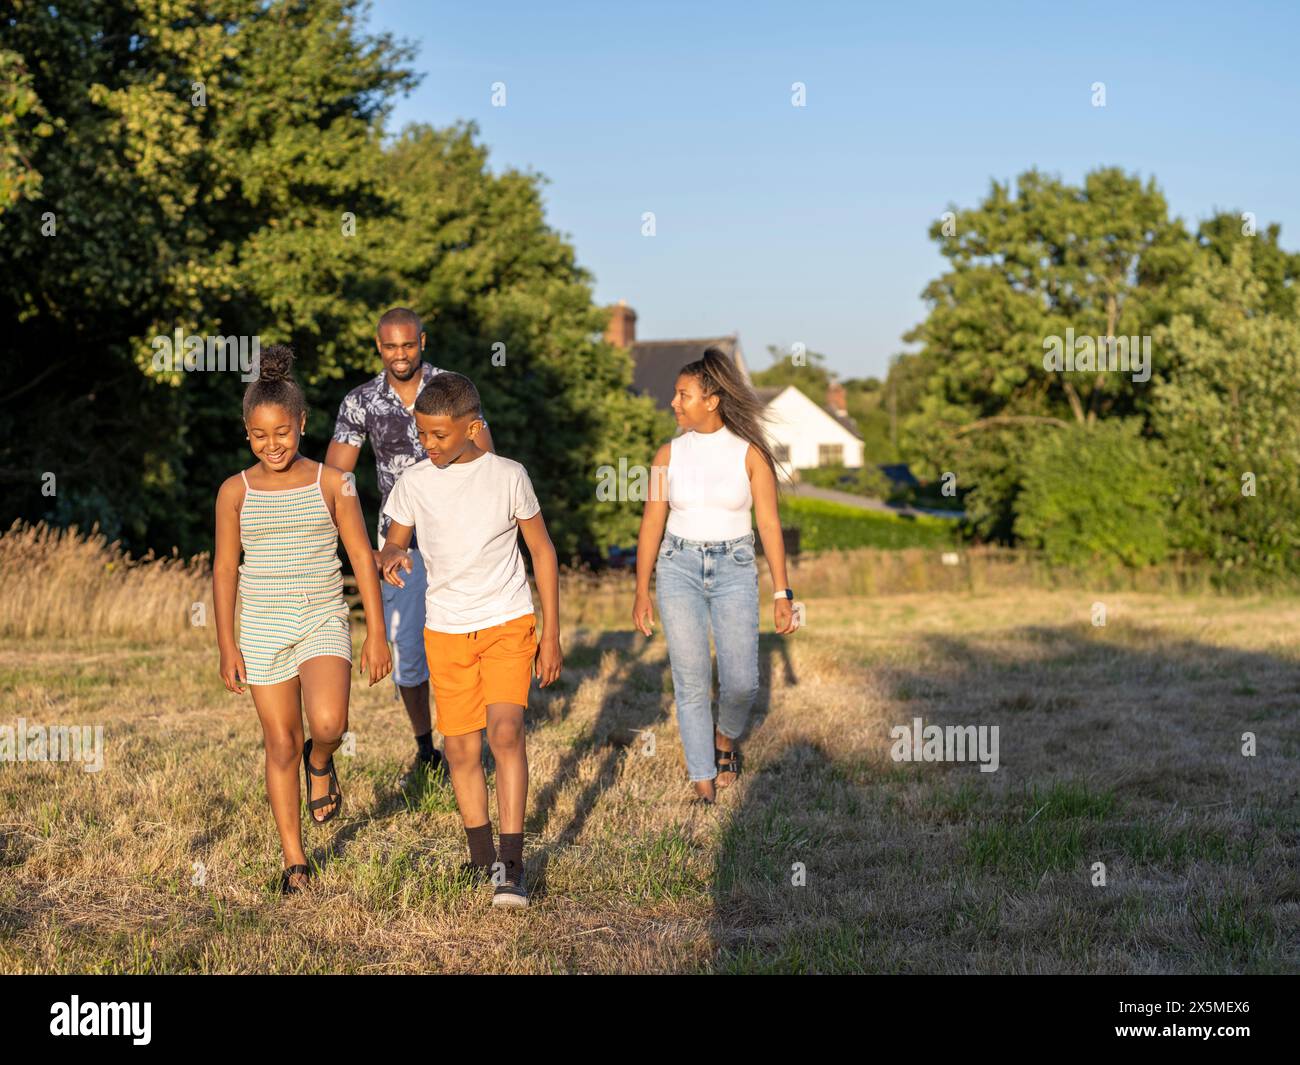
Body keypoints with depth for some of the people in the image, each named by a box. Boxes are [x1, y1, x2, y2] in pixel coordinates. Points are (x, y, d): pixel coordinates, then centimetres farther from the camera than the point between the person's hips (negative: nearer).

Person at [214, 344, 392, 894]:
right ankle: (294, 860, 16)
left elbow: (362, 556, 1)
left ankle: (321, 763, 12)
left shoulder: (331, 484, -2)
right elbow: (225, 567, 5)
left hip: (323, 621, -1)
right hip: (263, 629, 1)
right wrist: (227, 645, 1)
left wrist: (376, 632, -2)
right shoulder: (235, 492, 1)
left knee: (327, 721, -25)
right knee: (281, 744, 4)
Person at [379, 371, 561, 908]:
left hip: (508, 622, -2)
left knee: (505, 730, -19)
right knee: (460, 747, 5)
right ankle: (482, 862, 23)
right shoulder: (413, 484, -3)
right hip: (446, 630, 3)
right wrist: (392, 558, -17)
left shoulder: (508, 476, -7)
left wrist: (551, 632, 1)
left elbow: (542, 549, 2)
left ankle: (512, 866, -16)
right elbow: (392, 543, 10)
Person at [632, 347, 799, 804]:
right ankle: (704, 786, 8)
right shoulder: (669, 454, 1)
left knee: (741, 683, -6)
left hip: (734, 570, -1)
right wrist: (641, 592, 1)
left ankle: (725, 736, 28)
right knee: (691, 683, -1)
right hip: (679, 569, 1)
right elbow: (651, 525, 4)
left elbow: (769, 524, -4)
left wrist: (783, 593, -7)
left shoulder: (750, 453, -4)